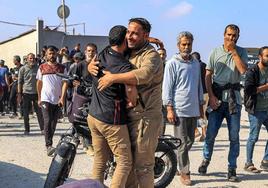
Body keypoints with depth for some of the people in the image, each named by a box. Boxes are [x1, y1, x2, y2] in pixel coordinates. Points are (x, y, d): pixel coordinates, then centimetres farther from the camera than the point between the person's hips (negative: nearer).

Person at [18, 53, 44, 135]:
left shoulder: (38, 68, 6)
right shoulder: (23, 69, 0)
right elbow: (20, 82, 2)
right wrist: (19, 94, -3)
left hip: (36, 93, 1)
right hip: (26, 93, -1)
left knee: (39, 111, 1)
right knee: (26, 113, 4)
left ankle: (42, 128, 6)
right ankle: (26, 129, 13)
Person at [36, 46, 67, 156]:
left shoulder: (62, 68, 4)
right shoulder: (42, 67, 5)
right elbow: (39, 83, 10)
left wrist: (62, 97, -12)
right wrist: (39, 98, 7)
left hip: (58, 100, 2)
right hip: (46, 99, -2)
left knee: (54, 123, 10)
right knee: (47, 121, -12)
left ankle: (49, 142, 25)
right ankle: (49, 146, -16)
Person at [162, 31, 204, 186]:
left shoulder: (196, 63, 12)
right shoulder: (172, 63, -6)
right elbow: (167, 88, -8)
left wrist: (201, 106, 17)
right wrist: (169, 109, -13)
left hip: (193, 109, 6)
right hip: (179, 110, -6)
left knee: (190, 141, 13)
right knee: (183, 143, -2)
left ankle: (177, 164, 29)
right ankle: (185, 172, 8)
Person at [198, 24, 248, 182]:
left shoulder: (241, 52, 5)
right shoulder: (216, 52, 5)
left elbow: (243, 70, -13)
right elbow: (208, 76, 3)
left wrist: (233, 51, -11)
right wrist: (211, 96, -6)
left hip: (234, 99, 0)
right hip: (217, 97, 0)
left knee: (234, 136, 4)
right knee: (211, 133, 1)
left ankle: (232, 168, 14)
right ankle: (206, 159, 24)